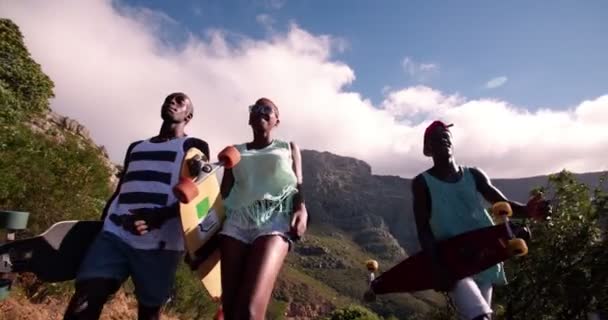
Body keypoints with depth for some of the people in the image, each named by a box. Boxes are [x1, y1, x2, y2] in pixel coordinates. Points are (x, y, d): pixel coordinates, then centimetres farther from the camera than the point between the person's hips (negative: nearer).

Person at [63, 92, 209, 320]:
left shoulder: (194, 147, 10)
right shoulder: (136, 147, 27)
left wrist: (158, 217, -18)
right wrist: (100, 224, 16)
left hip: (158, 242, -4)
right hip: (115, 235, 4)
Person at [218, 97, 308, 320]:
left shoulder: (288, 149, 22)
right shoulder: (236, 151, 25)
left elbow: (298, 187, 11)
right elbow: (223, 192, 18)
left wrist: (302, 210, -11)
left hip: (274, 218, -2)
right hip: (237, 220, 3)